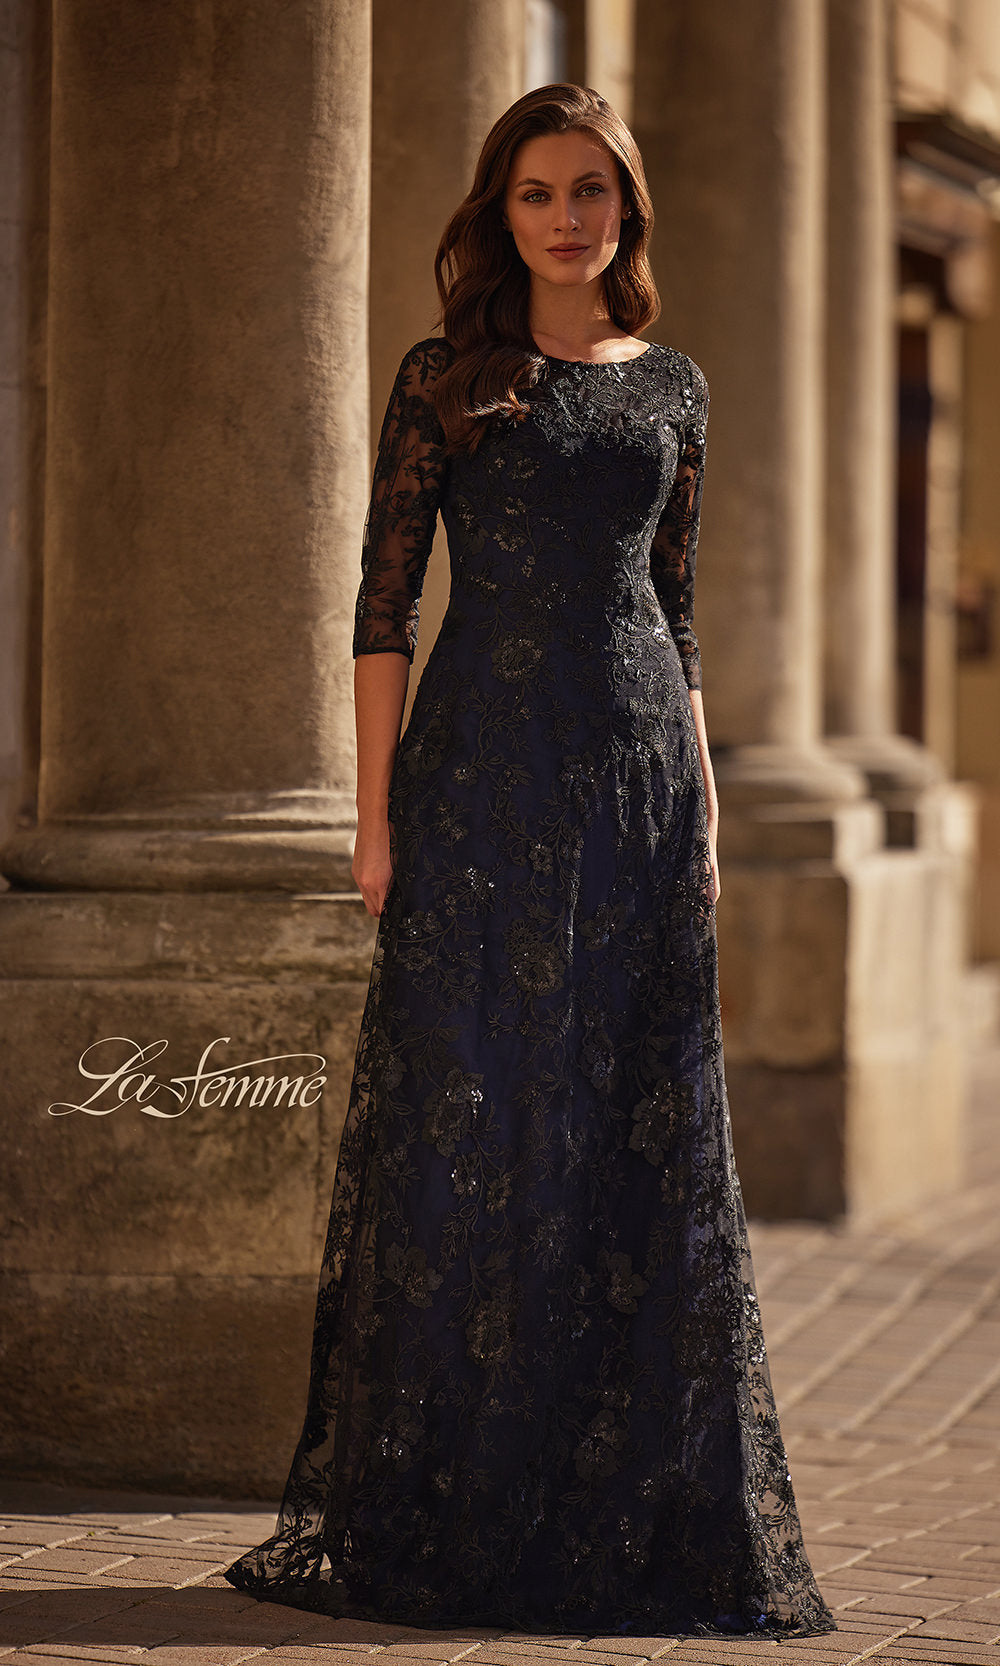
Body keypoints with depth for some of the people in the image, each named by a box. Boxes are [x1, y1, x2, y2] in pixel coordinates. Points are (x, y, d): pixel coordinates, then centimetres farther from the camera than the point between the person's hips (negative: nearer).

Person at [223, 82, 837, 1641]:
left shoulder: (673, 390, 13)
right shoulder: (448, 379, 2)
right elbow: (383, 604, -1)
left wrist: (703, 805, 10)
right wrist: (377, 810, -9)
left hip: (639, 773, 3)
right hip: (483, 770, -3)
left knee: (646, 1145, 4)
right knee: (470, 1125, -3)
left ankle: (641, 1514, 12)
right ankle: (436, 1512, 5)